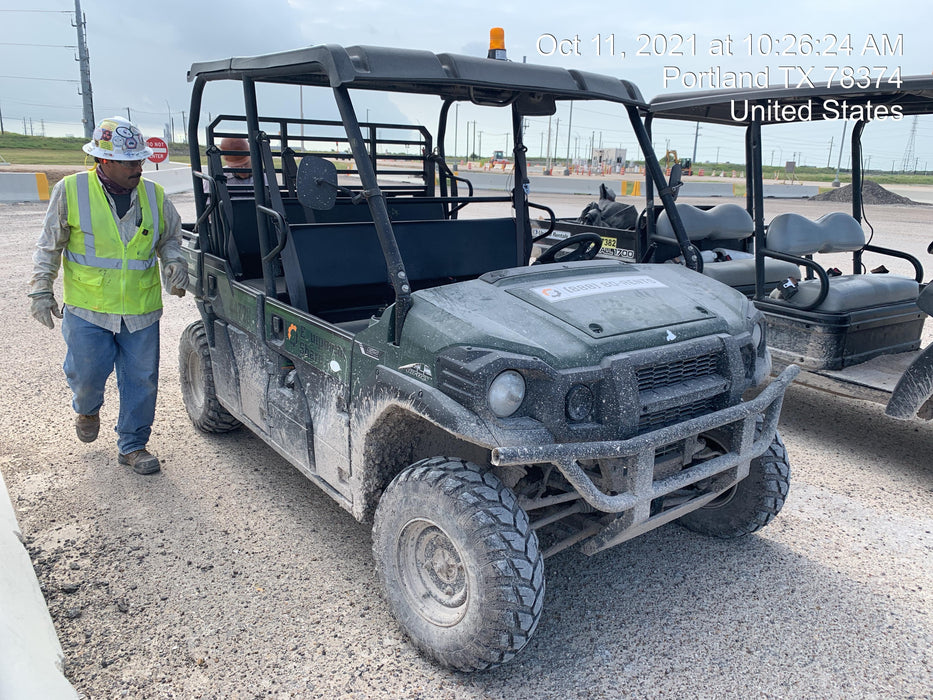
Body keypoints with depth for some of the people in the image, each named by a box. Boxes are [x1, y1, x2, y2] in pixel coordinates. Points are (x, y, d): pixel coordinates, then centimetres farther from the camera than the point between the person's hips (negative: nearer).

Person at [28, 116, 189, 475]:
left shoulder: (154, 194, 3)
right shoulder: (70, 191, -4)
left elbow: (170, 238, 17)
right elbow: (49, 247, 5)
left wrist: (175, 263, -3)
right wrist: (41, 290, 2)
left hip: (141, 311, 2)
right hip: (87, 310, -2)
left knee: (141, 381, 4)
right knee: (88, 374, 7)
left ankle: (133, 446, 22)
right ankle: (87, 409, 44)